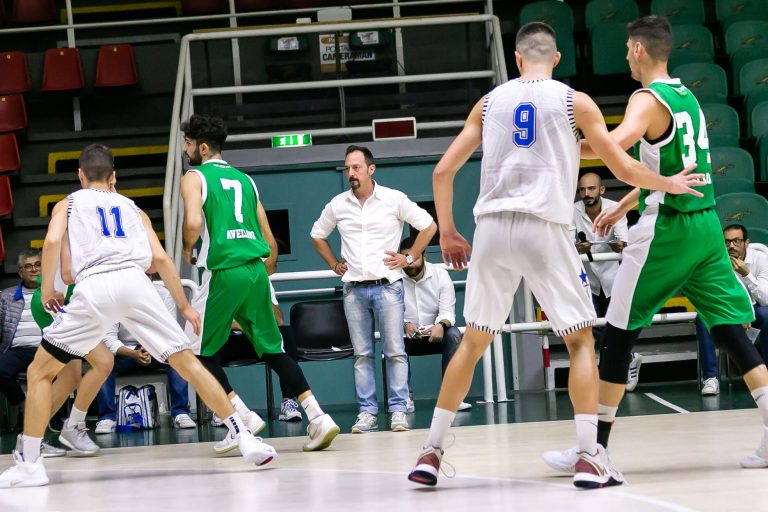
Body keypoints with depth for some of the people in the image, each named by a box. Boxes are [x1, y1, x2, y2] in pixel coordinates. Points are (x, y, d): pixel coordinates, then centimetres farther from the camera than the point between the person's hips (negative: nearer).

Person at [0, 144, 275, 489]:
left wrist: (47, 289, 13)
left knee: (40, 372, 11)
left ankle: (29, 464, 3)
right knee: (187, 362, 8)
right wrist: (184, 306, 23)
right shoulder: (131, 207, 30)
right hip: (135, 282, 2)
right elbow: (160, 258, 17)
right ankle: (246, 440, 2)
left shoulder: (68, 204, 24)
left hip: (94, 288, -2)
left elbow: (53, 240, 2)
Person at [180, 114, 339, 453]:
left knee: (198, 351, 8)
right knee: (273, 349, 11)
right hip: (256, 270, 6)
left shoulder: (194, 178, 2)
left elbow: (193, 222, -18)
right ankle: (317, 417, 0)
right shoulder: (244, 180, 21)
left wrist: (187, 250, 2)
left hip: (223, 272, -6)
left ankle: (242, 417, -1)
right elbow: (270, 241, 19)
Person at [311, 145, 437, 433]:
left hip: (387, 286, -3)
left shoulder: (393, 199, -1)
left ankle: (398, 411, -2)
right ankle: (367, 413, 5)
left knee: (395, 351, -5)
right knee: (362, 354, 3)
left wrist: (409, 257, 0)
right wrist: (334, 265, 13)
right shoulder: (338, 205, 7)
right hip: (353, 289, 3)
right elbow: (317, 236, 23)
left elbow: (429, 226, 5)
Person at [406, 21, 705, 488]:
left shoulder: (490, 102, 13)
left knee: (473, 342, 16)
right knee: (582, 341, 8)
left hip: (492, 230, 3)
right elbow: (625, 170, 5)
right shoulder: (575, 102, 5)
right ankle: (590, 458, -4)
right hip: (545, 230, -3)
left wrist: (447, 232, 22)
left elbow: (443, 172, 11)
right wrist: (670, 184, 23)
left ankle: (431, 453, 15)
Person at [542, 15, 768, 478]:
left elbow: (618, 142, -32)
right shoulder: (687, 97, 16)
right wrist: (622, 208, 32)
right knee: (729, 329, 7)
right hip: (705, 222, 8)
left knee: (618, 333, 0)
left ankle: (595, 448, 3)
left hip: (666, 229, -8)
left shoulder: (648, 99, -11)